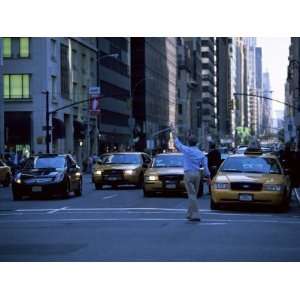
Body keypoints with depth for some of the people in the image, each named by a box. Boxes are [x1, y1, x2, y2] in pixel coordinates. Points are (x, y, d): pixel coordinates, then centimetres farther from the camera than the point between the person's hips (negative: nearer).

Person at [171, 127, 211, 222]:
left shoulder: (187, 150, -7)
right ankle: (190, 214, 21)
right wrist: (208, 177, 13)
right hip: (197, 174, 5)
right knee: (193, 195, 14)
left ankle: (195, 215, -12)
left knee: (192, 195, -7)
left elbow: (178, 144, 8)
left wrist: (174, 134, 21)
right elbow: (205, 166, 7)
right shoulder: (201, 153, 7)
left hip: (188, 174, -5)